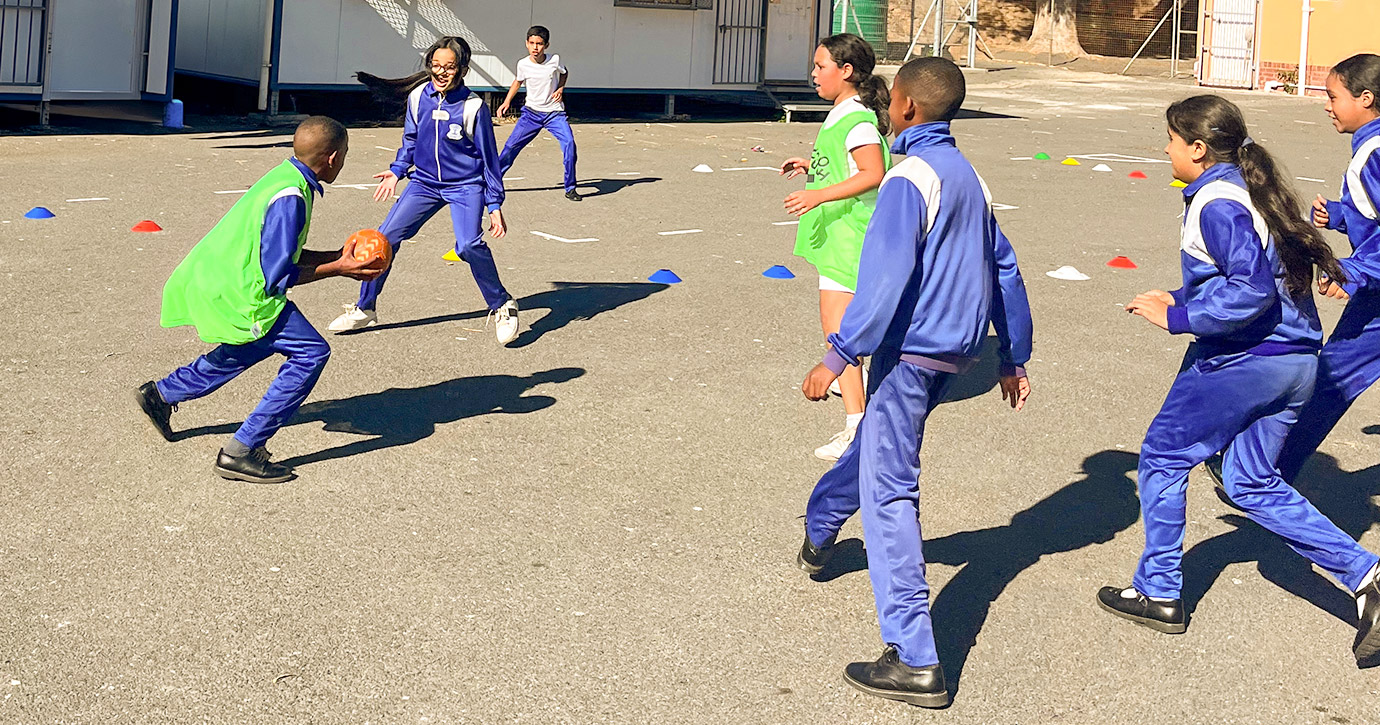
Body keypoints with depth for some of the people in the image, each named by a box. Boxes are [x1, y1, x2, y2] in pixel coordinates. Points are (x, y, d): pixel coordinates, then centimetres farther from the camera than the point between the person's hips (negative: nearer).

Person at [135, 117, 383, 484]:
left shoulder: (286, 176, 8)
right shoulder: (290, 199, -22)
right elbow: (278, 277, -21)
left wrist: (339, 256, 10)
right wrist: (338, 269, -14)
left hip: (211, 278, 10)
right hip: (237, 292, -10)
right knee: (311, 353, -10)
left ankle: (162, 393, 45)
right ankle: (241, 452, -9)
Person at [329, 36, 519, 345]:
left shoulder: (473, 107, -16)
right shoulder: (418, 97, -4)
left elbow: (489, 157, -9)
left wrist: (495, 205, -10)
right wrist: (397, 171, 5)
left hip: (465, 185, -5)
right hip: (425, 181, 5)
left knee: (469, 245, -27)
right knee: (387, 237, -4)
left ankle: (502, 307, -6)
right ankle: (365, 309, 13)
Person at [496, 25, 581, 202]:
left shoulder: (554, 60, -11)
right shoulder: (523, 64, -8)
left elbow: (564, 73, 13)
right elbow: (518, 81, 14)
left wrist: (561, 89, -5)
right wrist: (507, 102, 6)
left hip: (555, 113, -1)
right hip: (532, 112, 1)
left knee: (569, 144, -20)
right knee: (511, 145, -6)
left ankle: (570, 188, -7)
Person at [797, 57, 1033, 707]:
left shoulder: (910, 176, -15)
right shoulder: (968, 175, 13)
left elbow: (887, 277, -24)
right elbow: (1005, 269, 17)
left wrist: (840, 355, -22)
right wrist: (1014, 358, 23)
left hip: (912, 350, -9)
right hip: (959, 348, 9)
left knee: (888, 494, -8)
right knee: (874, 442, 30)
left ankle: (915, 662, -11)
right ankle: (818, 534, 55)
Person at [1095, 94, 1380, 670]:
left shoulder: (1217, 204, -17)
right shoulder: (1251, 190, 13)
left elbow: (1252, 290, -25)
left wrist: (1176, 317, -18)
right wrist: (1181, 298, 18)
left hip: (1242, 360, -9)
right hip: (1296, 359, 9)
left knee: (1163, 456, 9)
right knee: (1253, 485, 17)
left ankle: (1158, 594, 18)